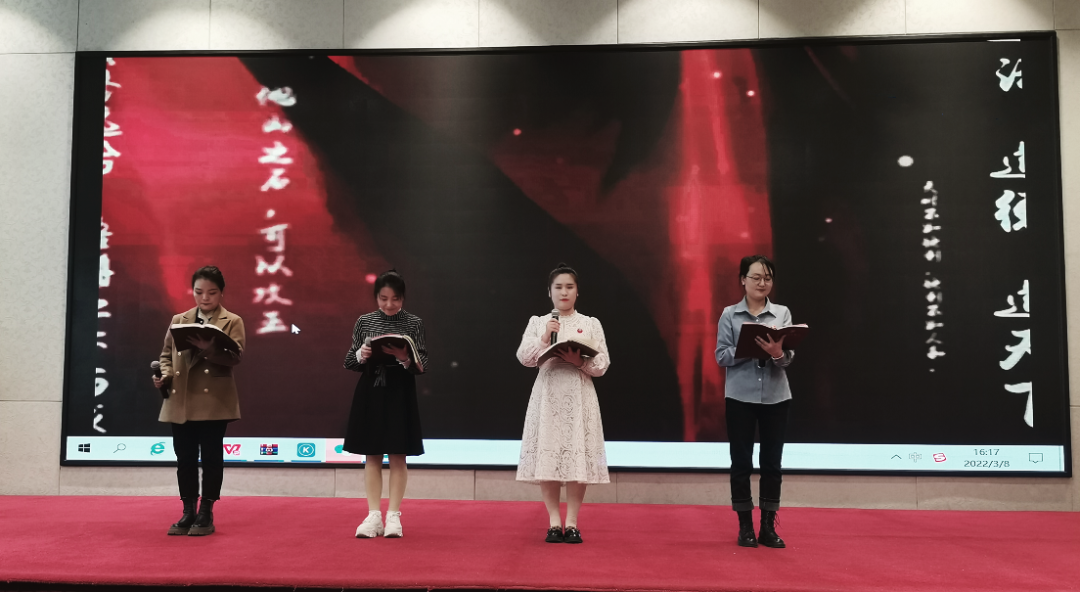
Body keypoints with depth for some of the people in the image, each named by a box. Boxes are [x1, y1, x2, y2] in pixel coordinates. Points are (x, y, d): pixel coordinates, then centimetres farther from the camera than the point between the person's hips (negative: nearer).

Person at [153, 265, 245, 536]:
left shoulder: (232, 322, 2)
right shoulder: (178, 320, 14)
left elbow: (235, 357, -12)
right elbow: (167, 354, 16)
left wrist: (210, 349, -29)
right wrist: (164, 375, -3)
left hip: (214, 401, -4)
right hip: (180, 402, 4)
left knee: (211, 457, 2)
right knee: (185, 457, 8)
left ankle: (206, 513, 12)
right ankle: (188, 511, 19)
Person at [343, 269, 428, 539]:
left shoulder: (413, 323, -2)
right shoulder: (364, 321, 3)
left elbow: (422, 365, -4)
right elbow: (349, 362, 7)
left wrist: (404, 359, -23)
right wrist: (361, 355, -15)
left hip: (399, 394, -2)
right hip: (370, 393, 2)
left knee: (397, 456, 3)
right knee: (372, 456, 6)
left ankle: (393, 516, 12)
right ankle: (374, 516, 14)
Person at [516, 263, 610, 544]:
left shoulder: (591, 324, 8)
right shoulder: (538, 323, 9)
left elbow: (603, 364, 2)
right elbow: (524, 358, -2)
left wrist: (580, 361, -15)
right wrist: (544, 338, -15)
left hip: (580, 397, 0)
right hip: (548, 396, 1)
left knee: (578, 456, -4)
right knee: (547, 457, -2)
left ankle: (572, 522, 7)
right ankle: (554, 521, 9)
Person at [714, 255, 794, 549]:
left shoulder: (782, 313, 5)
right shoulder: (729, 315, 2)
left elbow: (788, 357, -4)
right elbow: (722, 356, -5)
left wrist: (777, 353, -27)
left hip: (776, 396, 2)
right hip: (740, 396, -1)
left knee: (771, 462, 7)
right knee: (741, 462, 4)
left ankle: (768, 527, 17)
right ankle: (745, 526, 15)